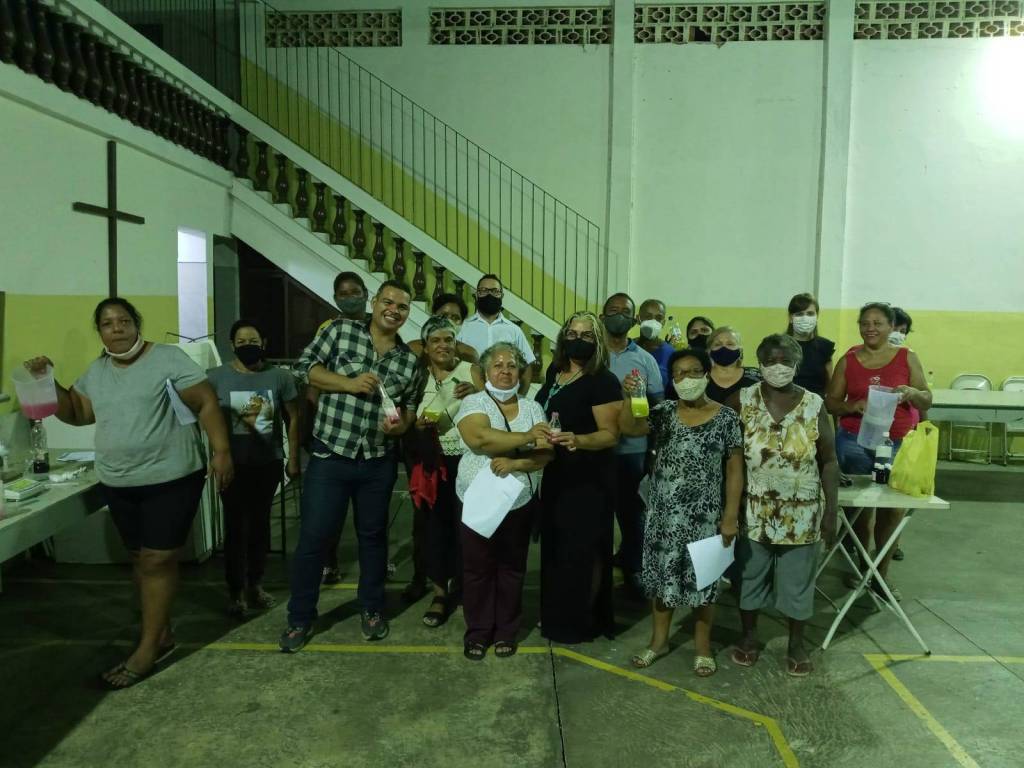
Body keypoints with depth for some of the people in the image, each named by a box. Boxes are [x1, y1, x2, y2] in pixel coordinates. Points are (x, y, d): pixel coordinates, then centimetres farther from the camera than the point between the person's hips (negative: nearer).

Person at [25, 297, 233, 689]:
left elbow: (207, 403, -12)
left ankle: (147, 649, 5)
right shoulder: (96, 371, 11)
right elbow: (76, 413, 16)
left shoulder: (168, 358, -10)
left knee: (158, 560, -3)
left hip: (170, 479, -7)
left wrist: (221, 451, -18)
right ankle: (161, 632, 27)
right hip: (118, 483, 7)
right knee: (141, 558, 13)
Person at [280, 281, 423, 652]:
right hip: (329, 456, -3)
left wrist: (400, 425, -11)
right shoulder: (340, 331, -2)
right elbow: (304, 367, -4)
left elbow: (410, 408, 12)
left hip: (378, 463, 3)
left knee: (373, 535, 15)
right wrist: (349, 383, -17)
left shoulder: (409, 360, 6)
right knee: (312, 537, 2)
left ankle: (372, 609, 32)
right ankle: (300, 617, 19)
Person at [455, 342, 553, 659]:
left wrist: (515, 463, -22)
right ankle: (478, 632, 22)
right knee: (477, 568, 7)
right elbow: (479, 438, -23)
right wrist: (526, 437, -21)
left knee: (511, 567, 10)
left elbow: (545, 455, -4)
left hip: (519, 502, 2)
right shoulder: (474, 402, -4)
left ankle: (507, 631, 25)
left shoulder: (532, 408, 5)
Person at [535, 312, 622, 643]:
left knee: (583, 549, 3)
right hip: (556, 473, 8)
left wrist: (577, 439, -35)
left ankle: (583, 621, 20)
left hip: (589, 478, -7)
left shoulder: (603, 381, -16)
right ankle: (556, 613, 33)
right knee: (555, 545, 16)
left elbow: (610, 435, -20)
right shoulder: (554, 371, 6)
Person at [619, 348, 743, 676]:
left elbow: (735, 470, -4)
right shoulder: (663, 412, 2)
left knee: (702, 577, 10)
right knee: (662, 574, 13)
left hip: (704, 514, -2)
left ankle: (703, 645, 29)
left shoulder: (726, 418, -5)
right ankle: (659, 639, 31)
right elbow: (628, 428, -11)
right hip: (663, 512, 2)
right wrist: (628, 398, -28)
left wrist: (730, 516, -8)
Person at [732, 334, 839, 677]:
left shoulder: (814, 406, -6)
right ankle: (749, 636, 34)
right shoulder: (743, 402, -6)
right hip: (753, 510, 0)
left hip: (801, 514, 0)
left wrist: (831, 512, -3)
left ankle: (796, 644, 32)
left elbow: (829, 462, -1)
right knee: (750, 575, 14)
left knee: (797, 581, 12)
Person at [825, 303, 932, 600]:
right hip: (854, 442, 0)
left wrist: (911, 392, -19)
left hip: (899, 443, 0)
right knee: (860, 506, 6)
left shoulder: (907, 358, 1)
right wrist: (854, 406, -17)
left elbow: (927, 401, 3)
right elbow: (831, 402, 3)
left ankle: (881, 574, 16)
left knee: (894, 508, 0)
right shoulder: (848, 361, 2)